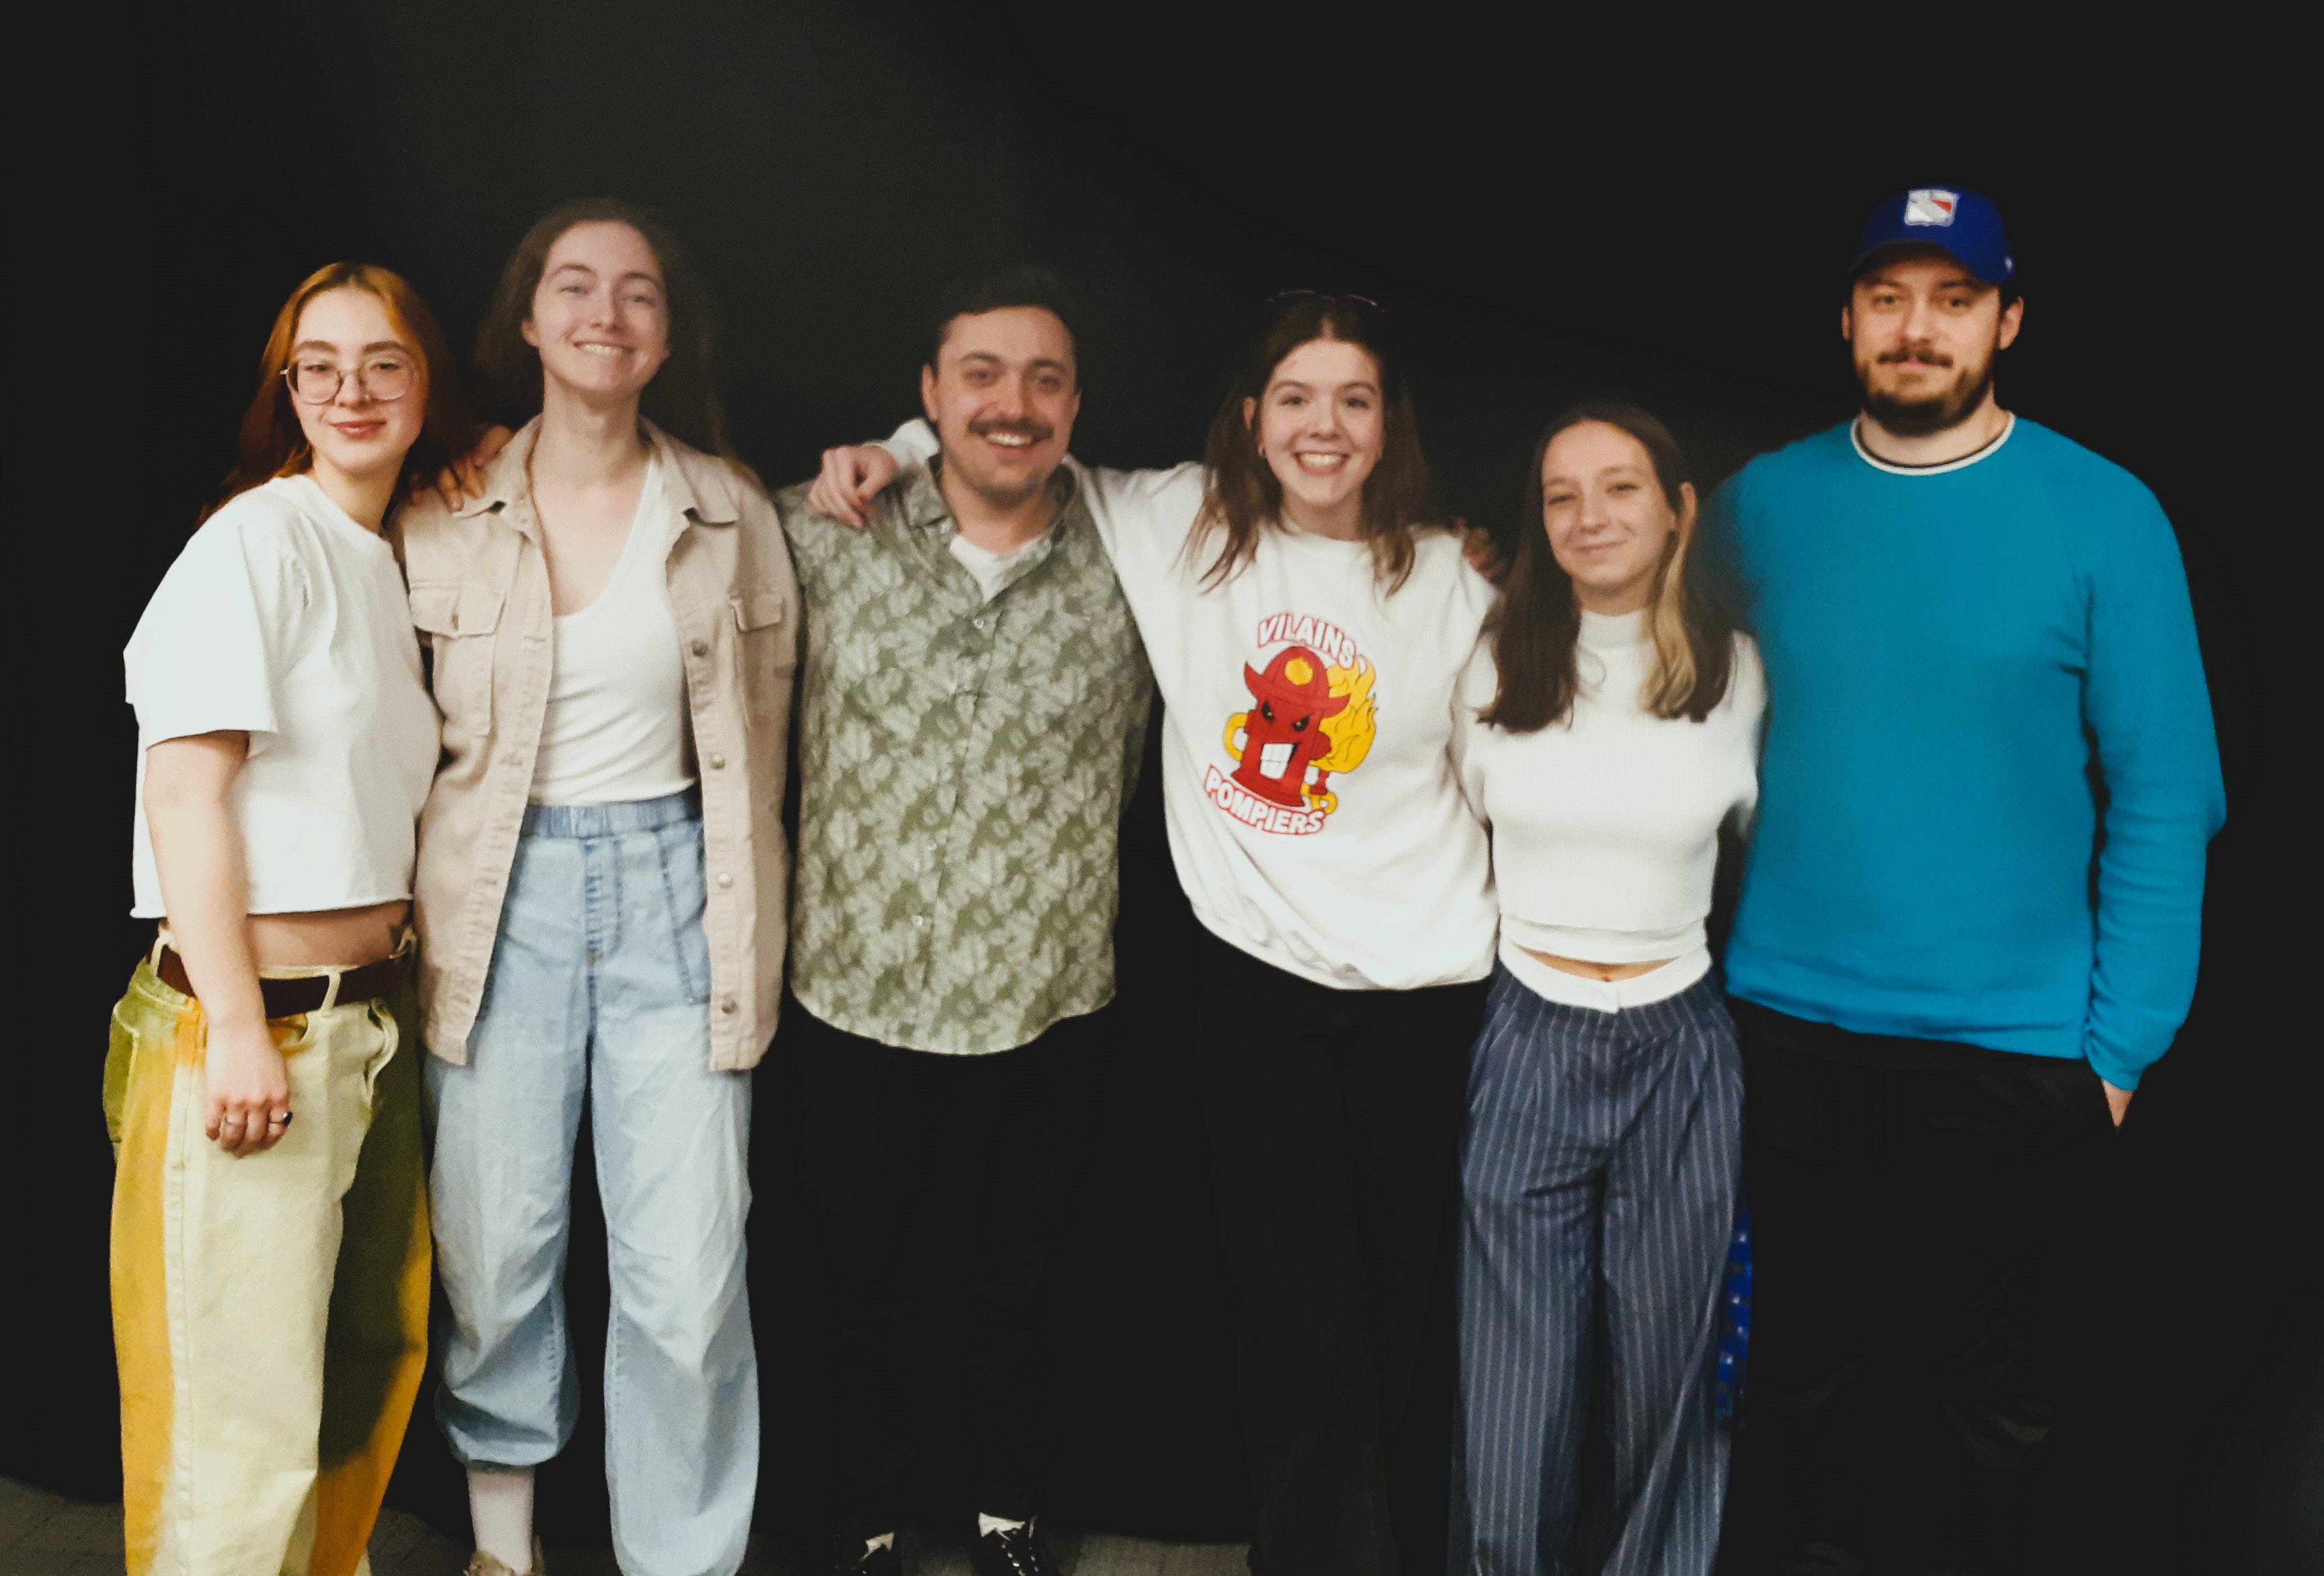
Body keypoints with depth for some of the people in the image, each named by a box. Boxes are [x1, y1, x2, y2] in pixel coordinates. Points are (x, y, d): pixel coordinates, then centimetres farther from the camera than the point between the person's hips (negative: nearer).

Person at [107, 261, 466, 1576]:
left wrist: (394, 999, 12)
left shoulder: (393, 566, 14)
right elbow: (184, 788, -14)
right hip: (253, 1027, -8)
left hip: (371, 1017, 8)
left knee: (376, 1359, 16)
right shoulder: (257, 540, -9)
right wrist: (240, 1031, -19)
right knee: (247, 1411, -1)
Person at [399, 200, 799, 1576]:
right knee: (497, 1250, 5)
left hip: (671, 883, 0)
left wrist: (746, 919, 12)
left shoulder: (734, 512, 3)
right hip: (502, 894, 0)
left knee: (690, 1277, -2)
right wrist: (427, 901, 6)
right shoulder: (445, 519, 1)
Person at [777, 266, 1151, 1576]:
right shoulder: (829, 536, -5)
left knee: (1021, 1289, 18)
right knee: (875, 1292, 16)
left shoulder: (1132, 550, -5)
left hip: (1054, 1003, 0)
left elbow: (1136, 756, 8)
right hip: (864, 995, 0)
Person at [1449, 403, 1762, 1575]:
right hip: (1525, 1046, 0)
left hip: (1678, 1050, 0)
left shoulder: (1736, 674, -1)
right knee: (1512, 1403, 2)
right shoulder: (1498, 672, 1)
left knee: (1664, 1382, 11)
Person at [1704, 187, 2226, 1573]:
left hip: (2017, 1052, -1)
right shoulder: (1761, 507, 1)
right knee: (1802, 1381, 16)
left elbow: (2163, 798, -5)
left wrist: (2121, 1042, -8)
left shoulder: (2104, 517, -6)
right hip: (1790, 1036, 2)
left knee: (1991, 1403, 15)